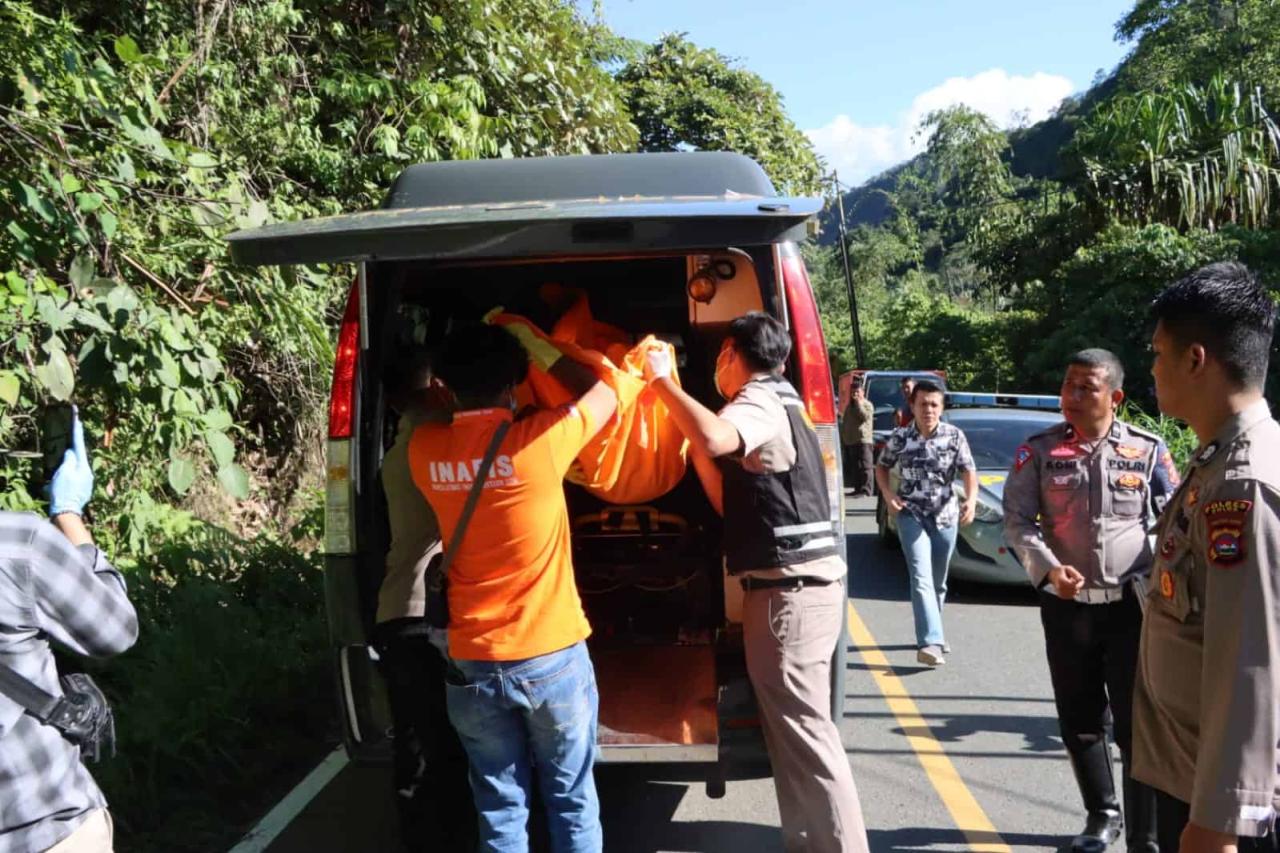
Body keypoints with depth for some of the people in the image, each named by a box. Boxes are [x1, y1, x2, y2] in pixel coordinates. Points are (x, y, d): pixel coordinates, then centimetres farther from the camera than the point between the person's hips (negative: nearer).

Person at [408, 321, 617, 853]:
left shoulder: (425, 449, -3)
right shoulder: (539, 441, -14)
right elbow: (606, 393, 5)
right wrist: (542, 350, 9)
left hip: (473, 664, 3)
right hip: (552, 659, -3)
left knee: (499, 807, 13)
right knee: (570, 801, 14)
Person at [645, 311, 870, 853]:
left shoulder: (760, 402, -10)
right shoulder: (774, 404, 21)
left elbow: (715, 438, -35)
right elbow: (731, 503, 19)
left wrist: (661, 380, -21)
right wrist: (689, 441, 16)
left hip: (789, 587, -10)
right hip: (796, 584, 10)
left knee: (805, 736, -7)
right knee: (794, 733, 17)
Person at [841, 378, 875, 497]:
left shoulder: (867, 404, 0)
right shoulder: (850, 406, 23)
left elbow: (865, 416, -20)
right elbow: (845, 423, 26)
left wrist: (858, 403, -14)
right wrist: (843, 438, 18)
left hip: (863, 441, -8)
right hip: (849, 441, 8)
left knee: (864, 467, -11)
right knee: (853, 468, 9)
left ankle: (865, 490, -15)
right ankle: (857, 489, 15)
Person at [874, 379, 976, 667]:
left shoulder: (954, 436, -4)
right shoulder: (899, 437, -5)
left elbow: (969, 471, -6)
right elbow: (882, 467, 8)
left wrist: (971, 499, -24)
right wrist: (888, 494, -9)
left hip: (946, 515, 2)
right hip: (911, 515, -2)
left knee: (938, 582, 14)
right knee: (921, 578, -17)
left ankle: (931, 636, 32)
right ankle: (930, 642, -25)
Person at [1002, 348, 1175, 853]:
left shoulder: (1147, 450, -1)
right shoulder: (1039, 450, -1)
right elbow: (1017, 520, -2)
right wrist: (1048, 567, -17)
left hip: (1133, 604, -1)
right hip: (1066, 604, 2)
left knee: (1138, 724, 1)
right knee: (1080, 721, 13)